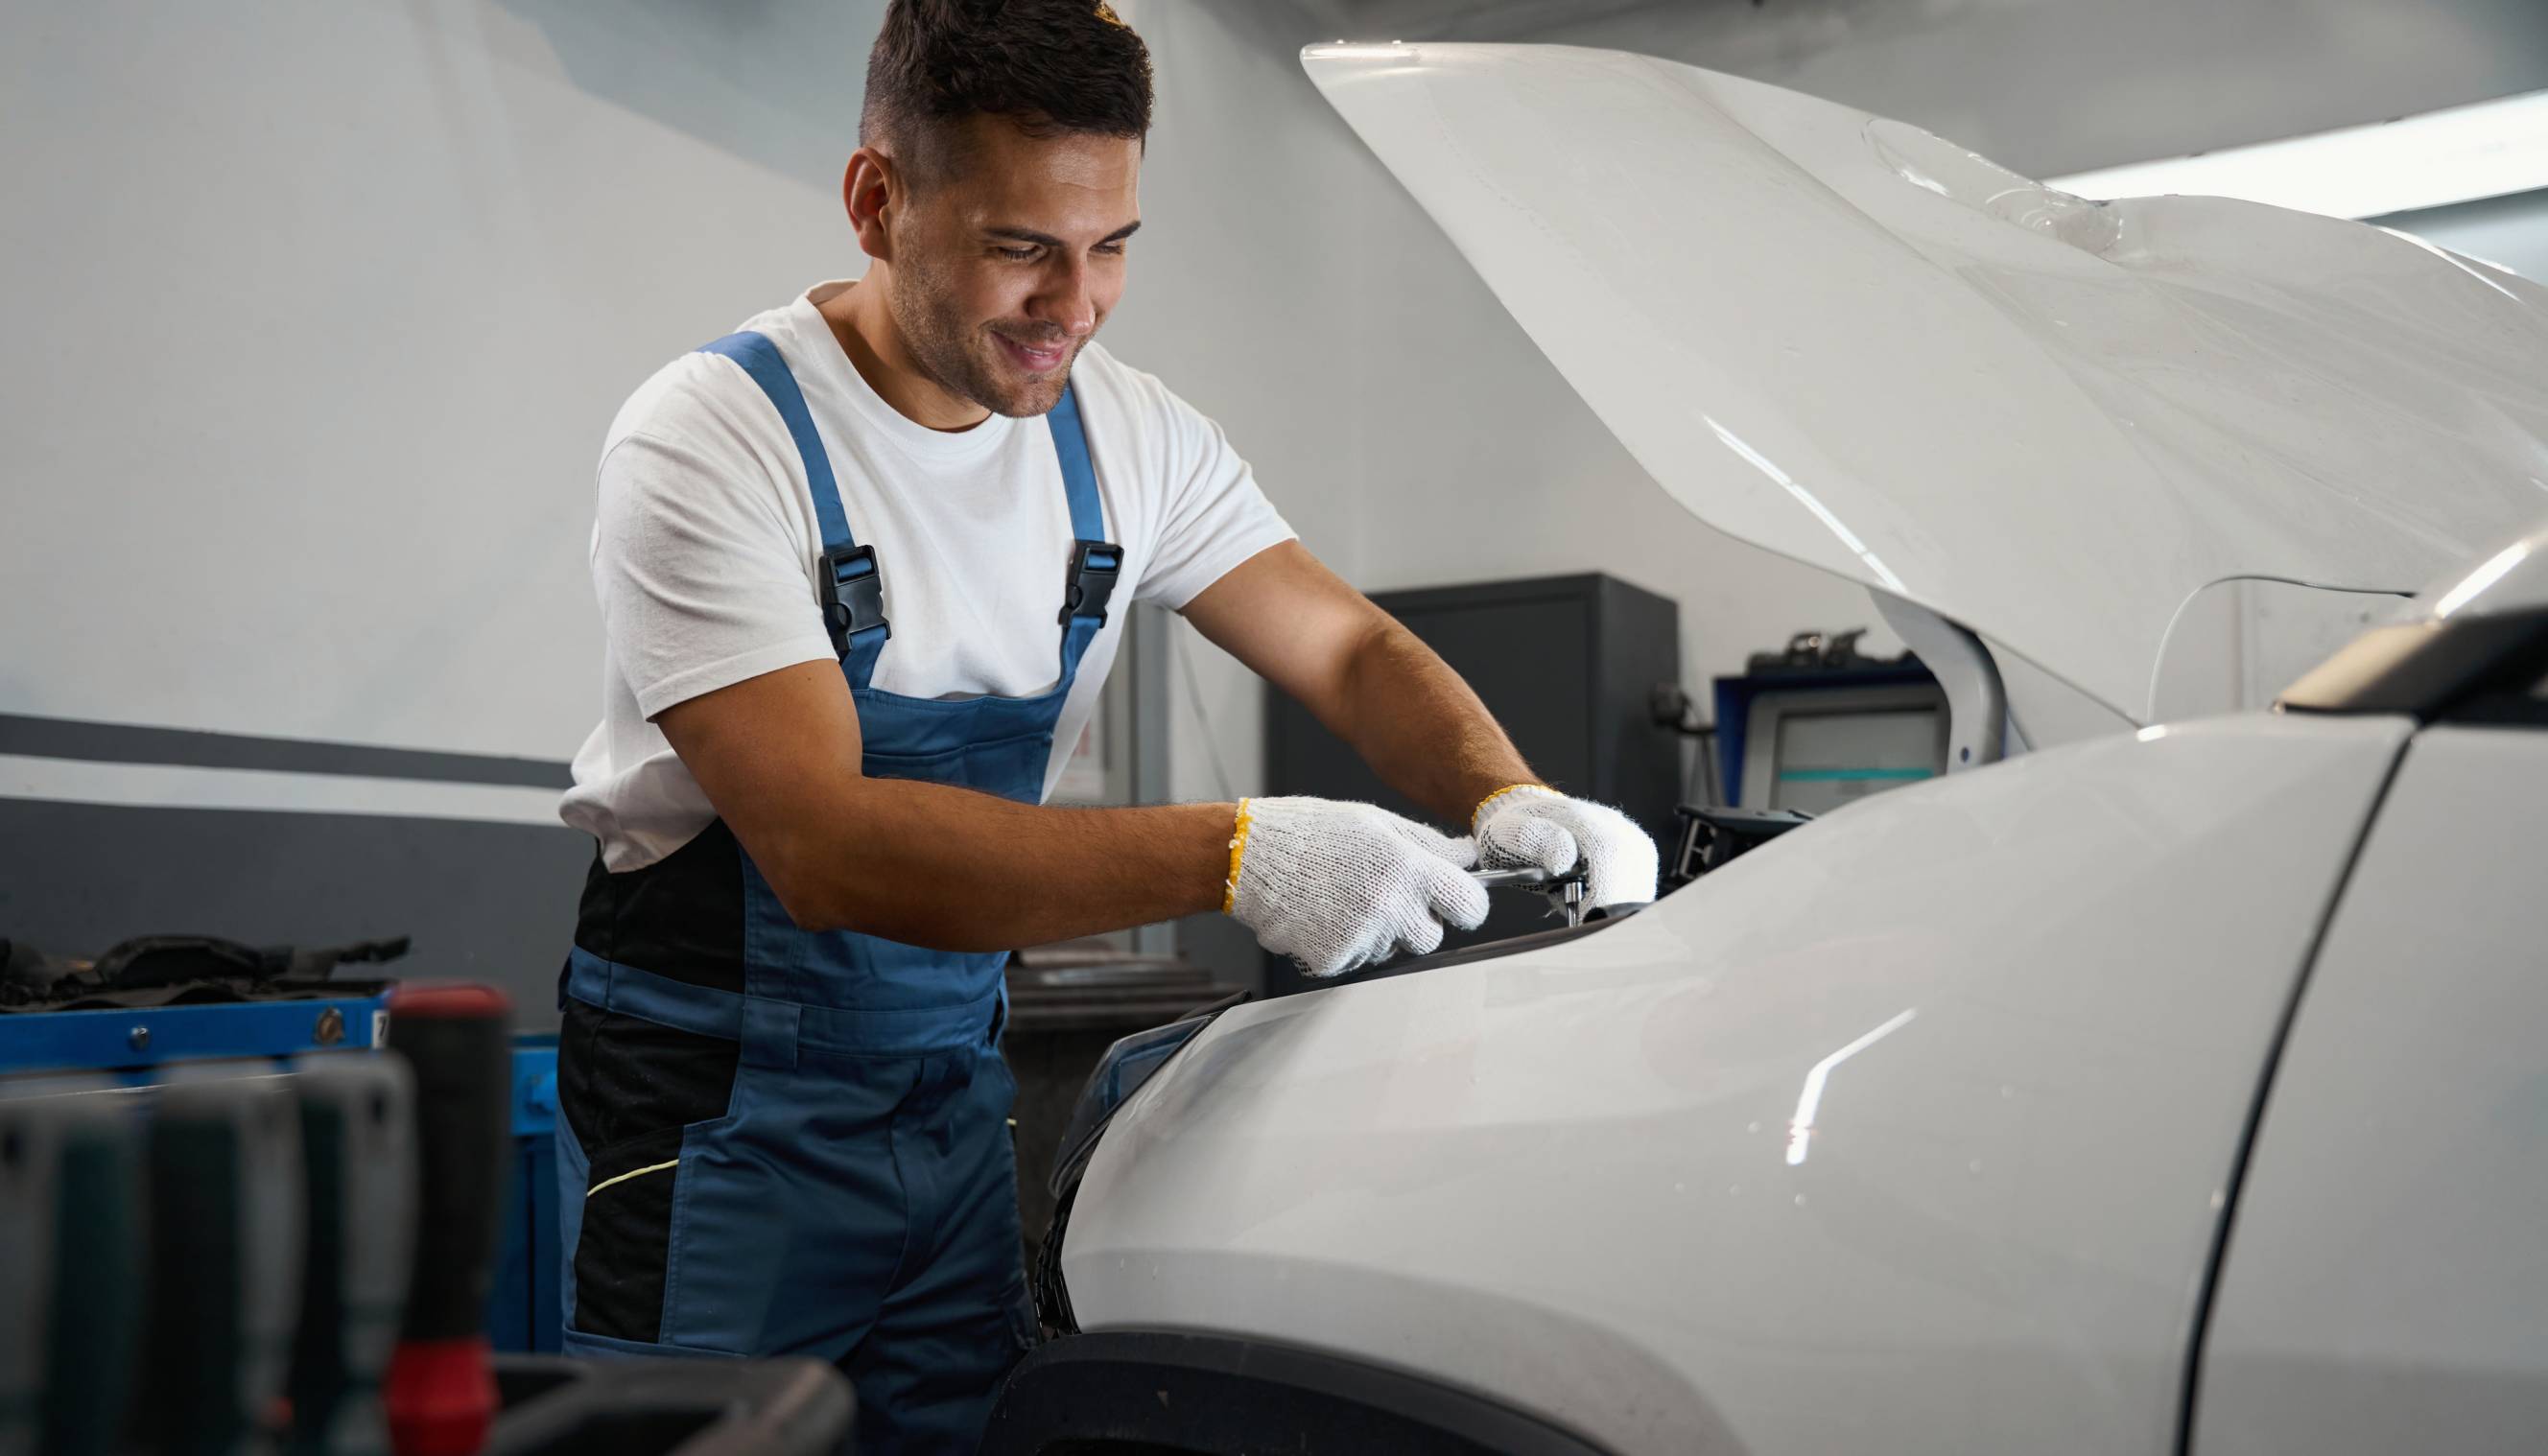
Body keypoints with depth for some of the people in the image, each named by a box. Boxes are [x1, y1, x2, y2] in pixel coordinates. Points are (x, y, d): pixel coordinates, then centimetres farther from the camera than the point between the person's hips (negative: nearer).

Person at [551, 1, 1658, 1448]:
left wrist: (1509, 802, -19)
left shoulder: (1127, 434, -2)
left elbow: (1353, 648, 2)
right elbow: (828, 850, -30)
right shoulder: (716, 441, -21)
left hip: (958, 1078, 5)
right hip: (715, 1104, -5)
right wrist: (1231, 854, -38)